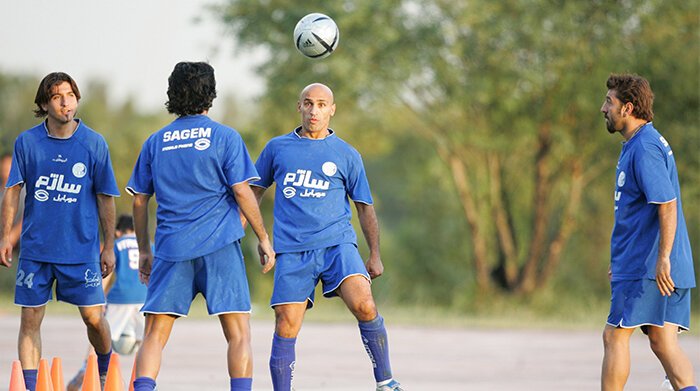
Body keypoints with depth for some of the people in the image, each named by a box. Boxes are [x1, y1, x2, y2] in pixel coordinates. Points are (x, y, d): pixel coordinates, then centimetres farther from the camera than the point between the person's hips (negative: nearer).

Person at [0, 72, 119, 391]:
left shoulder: (94, 143, -1)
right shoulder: (27, 142, 0)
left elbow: (105, 198, 4)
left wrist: (109, 247, 4)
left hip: (81, 248, -1)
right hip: (35, 247, 1)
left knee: (94, 317, -2)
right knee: (30, 319, 0)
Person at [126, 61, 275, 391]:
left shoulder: (155, 142, 10)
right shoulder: (225, 137, 1)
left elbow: (139, 200, 12)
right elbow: (242, 192, -3)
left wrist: (144, 250, 20)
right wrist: (263, 238, 5)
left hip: (171, 249, 3)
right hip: (220, 246, -3)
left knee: (155, 335, 3)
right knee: (239, 333, 1)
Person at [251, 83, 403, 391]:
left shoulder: (346, 155, 9)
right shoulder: (277, 148, 13)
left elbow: (365, 207, 15)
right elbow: (254, 192, 22)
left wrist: (375, 255, 11)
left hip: (337, 243, -1)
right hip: (291, 250, 1)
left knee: (364, 306, -23)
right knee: (285, 328, -7)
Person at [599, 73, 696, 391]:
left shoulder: (645, 148, -14)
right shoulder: (637, 144, 19)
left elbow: (667, 204, -22)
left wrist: (663, 258, -26)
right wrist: (622, 259, 29)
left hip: (647, 269, -10)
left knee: (615, 336, -2)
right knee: (664, 343, 3)